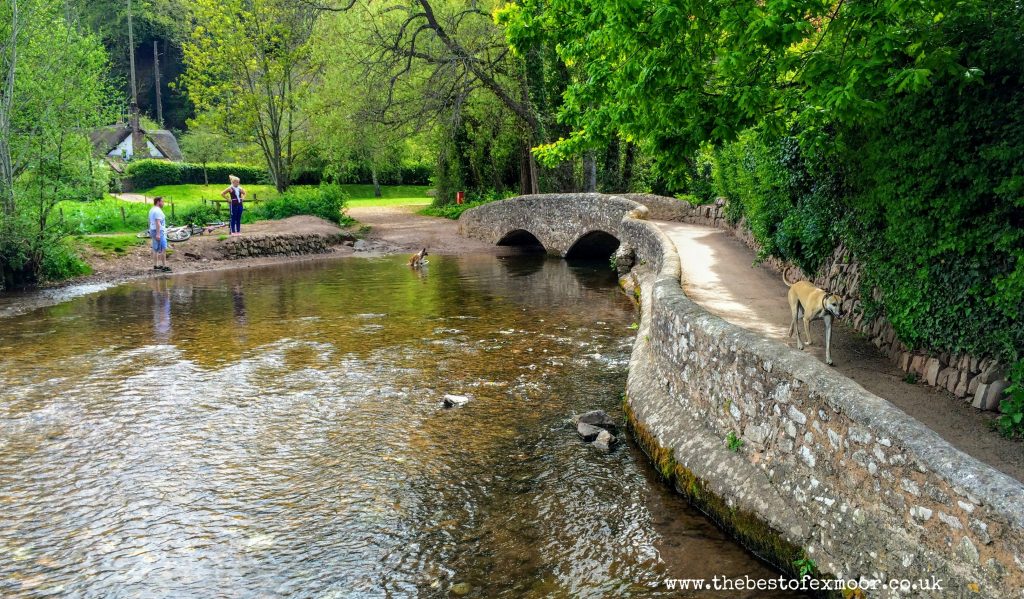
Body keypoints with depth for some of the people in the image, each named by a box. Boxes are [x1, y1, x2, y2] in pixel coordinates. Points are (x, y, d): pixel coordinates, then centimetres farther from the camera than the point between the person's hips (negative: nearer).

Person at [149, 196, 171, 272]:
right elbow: (157, 223, -22)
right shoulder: (158, 211, -15)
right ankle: (164, 266, -10)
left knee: (155, 249, 13)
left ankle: (155, 265, 16)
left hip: (153, 231, 10)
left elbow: (150, 222, 21)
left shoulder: (151, 210, 16)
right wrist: (158, 234, -26)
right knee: (163, 249, -9)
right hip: (159, 232, -10)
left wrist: (151, 232, 25)